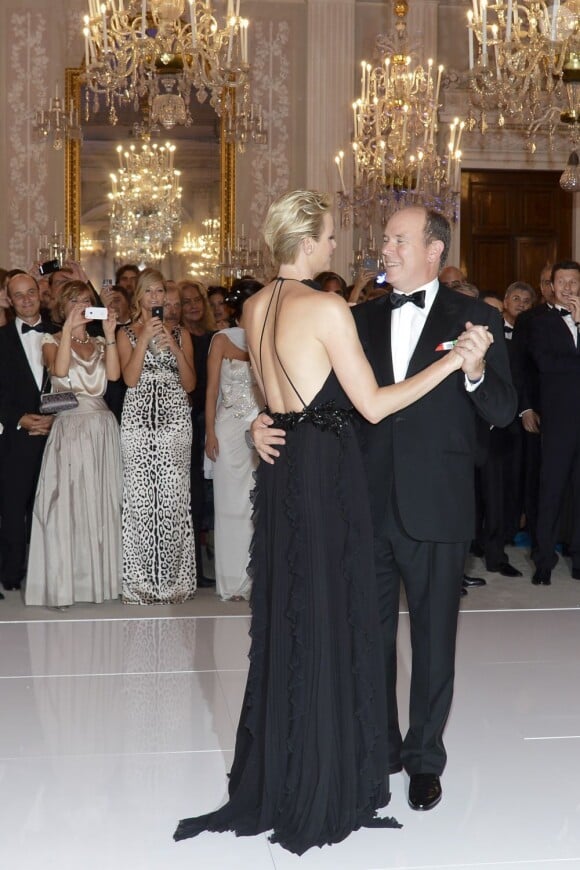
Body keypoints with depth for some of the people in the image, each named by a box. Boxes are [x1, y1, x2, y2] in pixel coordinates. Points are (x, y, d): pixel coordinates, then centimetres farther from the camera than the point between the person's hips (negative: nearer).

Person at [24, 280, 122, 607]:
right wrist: (69, 327, -15)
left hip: (102, 428, 4)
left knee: (102, 501, 3)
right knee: (66, 502, -6)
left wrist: (109, 335, -7)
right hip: (69, 427, -3)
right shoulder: (52, 341, 6)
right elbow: (60, 370, -16)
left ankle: (101, 577, 10)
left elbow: (114, 374, -3)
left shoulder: (100, 343, 16)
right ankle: (62, 584, -4)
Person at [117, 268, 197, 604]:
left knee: (173, 496, -6)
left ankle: (172, 578, 2)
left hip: (174, 417, 1)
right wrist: (145, 339, -9)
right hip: (139, 418, 0)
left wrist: (176, 350, -5)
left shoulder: (181, 334, 14)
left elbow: (190, 384, 8)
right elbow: (130, 378, -3)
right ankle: (141, 580, 1)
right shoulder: (127, 334, 11)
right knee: (139, 496, -5)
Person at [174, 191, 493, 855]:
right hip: (327, 472, -8)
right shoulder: (328, 308, -16)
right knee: (329, 619, 3)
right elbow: (373, 405, -15)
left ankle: (275, 770, 28)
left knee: (284, 616, 16)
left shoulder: (256, 307, 8)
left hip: (280, 469, 8)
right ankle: (323, 785, 15)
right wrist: (453, 359, -13)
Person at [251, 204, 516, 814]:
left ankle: (424, 758, 28)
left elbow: (502, 413, -8)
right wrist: (266, 421, -8)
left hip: (435, 511, -3)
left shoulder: (474, 318, -3)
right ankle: (379, 747, 33)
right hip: (369, 506, 3)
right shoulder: (364, 319, 6)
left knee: (433, 639, 11)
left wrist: (476, 373, -28)